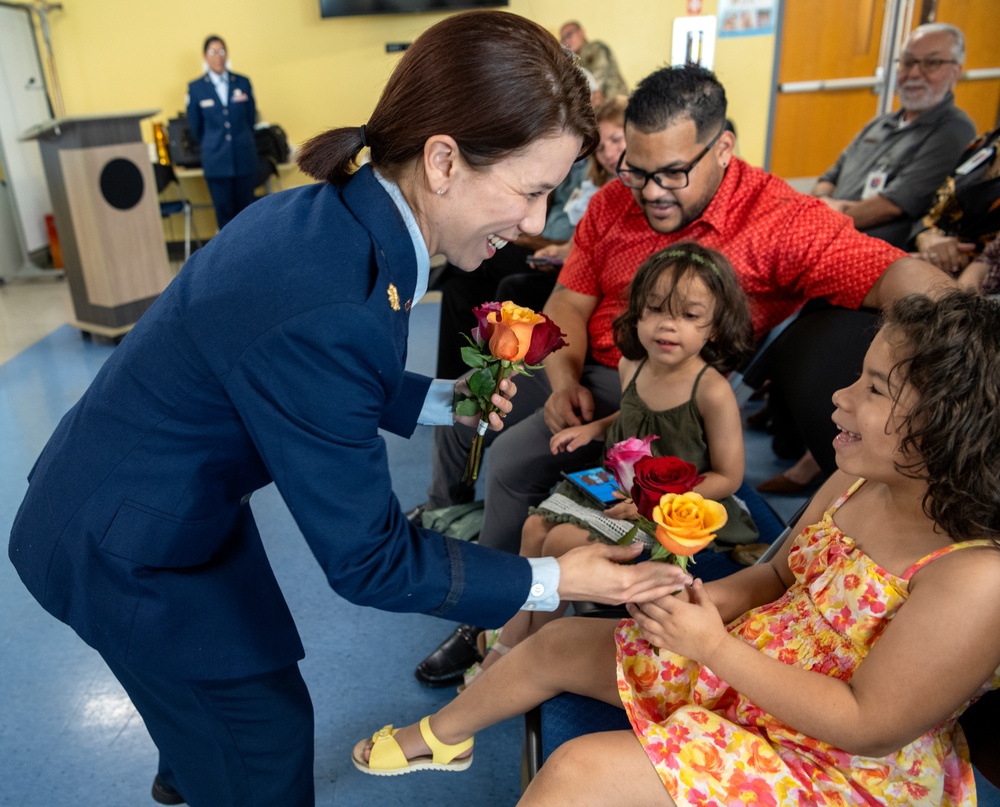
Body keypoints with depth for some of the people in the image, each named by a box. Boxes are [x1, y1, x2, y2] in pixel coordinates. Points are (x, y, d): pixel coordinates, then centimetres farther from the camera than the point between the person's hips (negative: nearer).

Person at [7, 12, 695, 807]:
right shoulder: (325, 312, -39)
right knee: (265, 741, 12)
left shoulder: (331, 212, -11)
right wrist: (554, 580, -20)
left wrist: (444, 400, -5)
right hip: (123, 547, -8)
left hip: (178, 497, 8)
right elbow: (369, 560, -27)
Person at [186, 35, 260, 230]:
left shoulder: (243, 82, 4)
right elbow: (195, 127, 9)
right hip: (216, 161, -1)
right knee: (225, 212, 4)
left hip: (245, 157, 1)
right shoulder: (195, 88, 0)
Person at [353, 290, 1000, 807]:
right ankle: (441, 736, 39)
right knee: (557, 642, 10)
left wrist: (716, 647, -26)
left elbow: (871, 726, -25)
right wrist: (699, 601, -14)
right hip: (744, 667, 7)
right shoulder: (857, 481, -8)